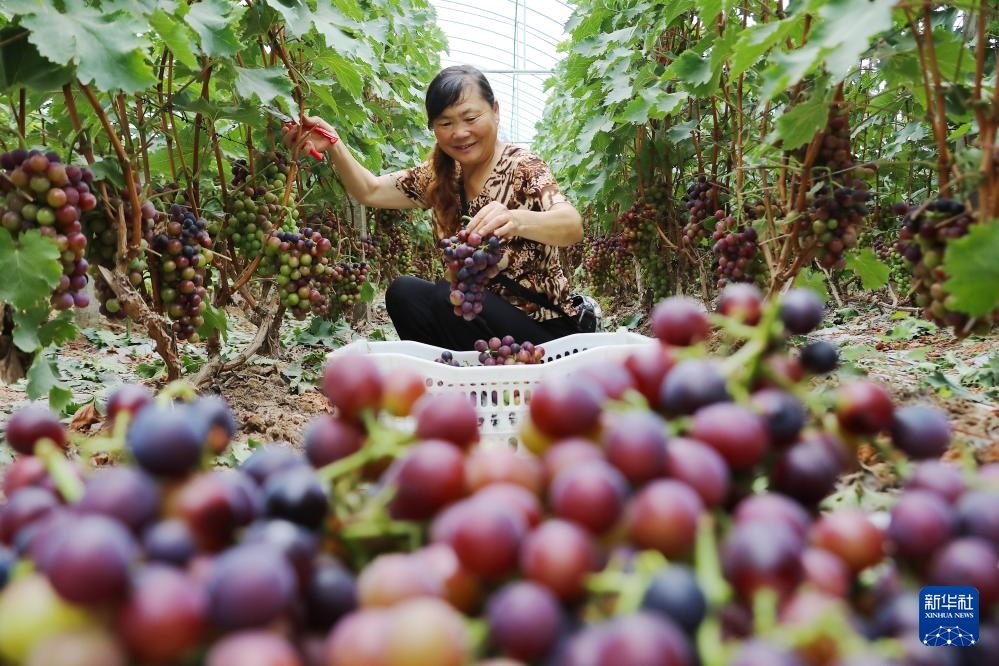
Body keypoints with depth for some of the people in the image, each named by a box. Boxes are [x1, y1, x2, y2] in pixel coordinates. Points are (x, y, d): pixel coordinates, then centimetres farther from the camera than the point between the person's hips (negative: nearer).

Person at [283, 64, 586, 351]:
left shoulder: (523, 168, -15)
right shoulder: (442, 176, 4)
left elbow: (573, 226, -33)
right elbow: (371, 191, 6)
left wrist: (515, 219, -54)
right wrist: (333, 145, -13)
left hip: (542, 329, -6)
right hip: (478, 310, 6)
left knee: (448, 296, -27)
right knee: (403, 292, -14)